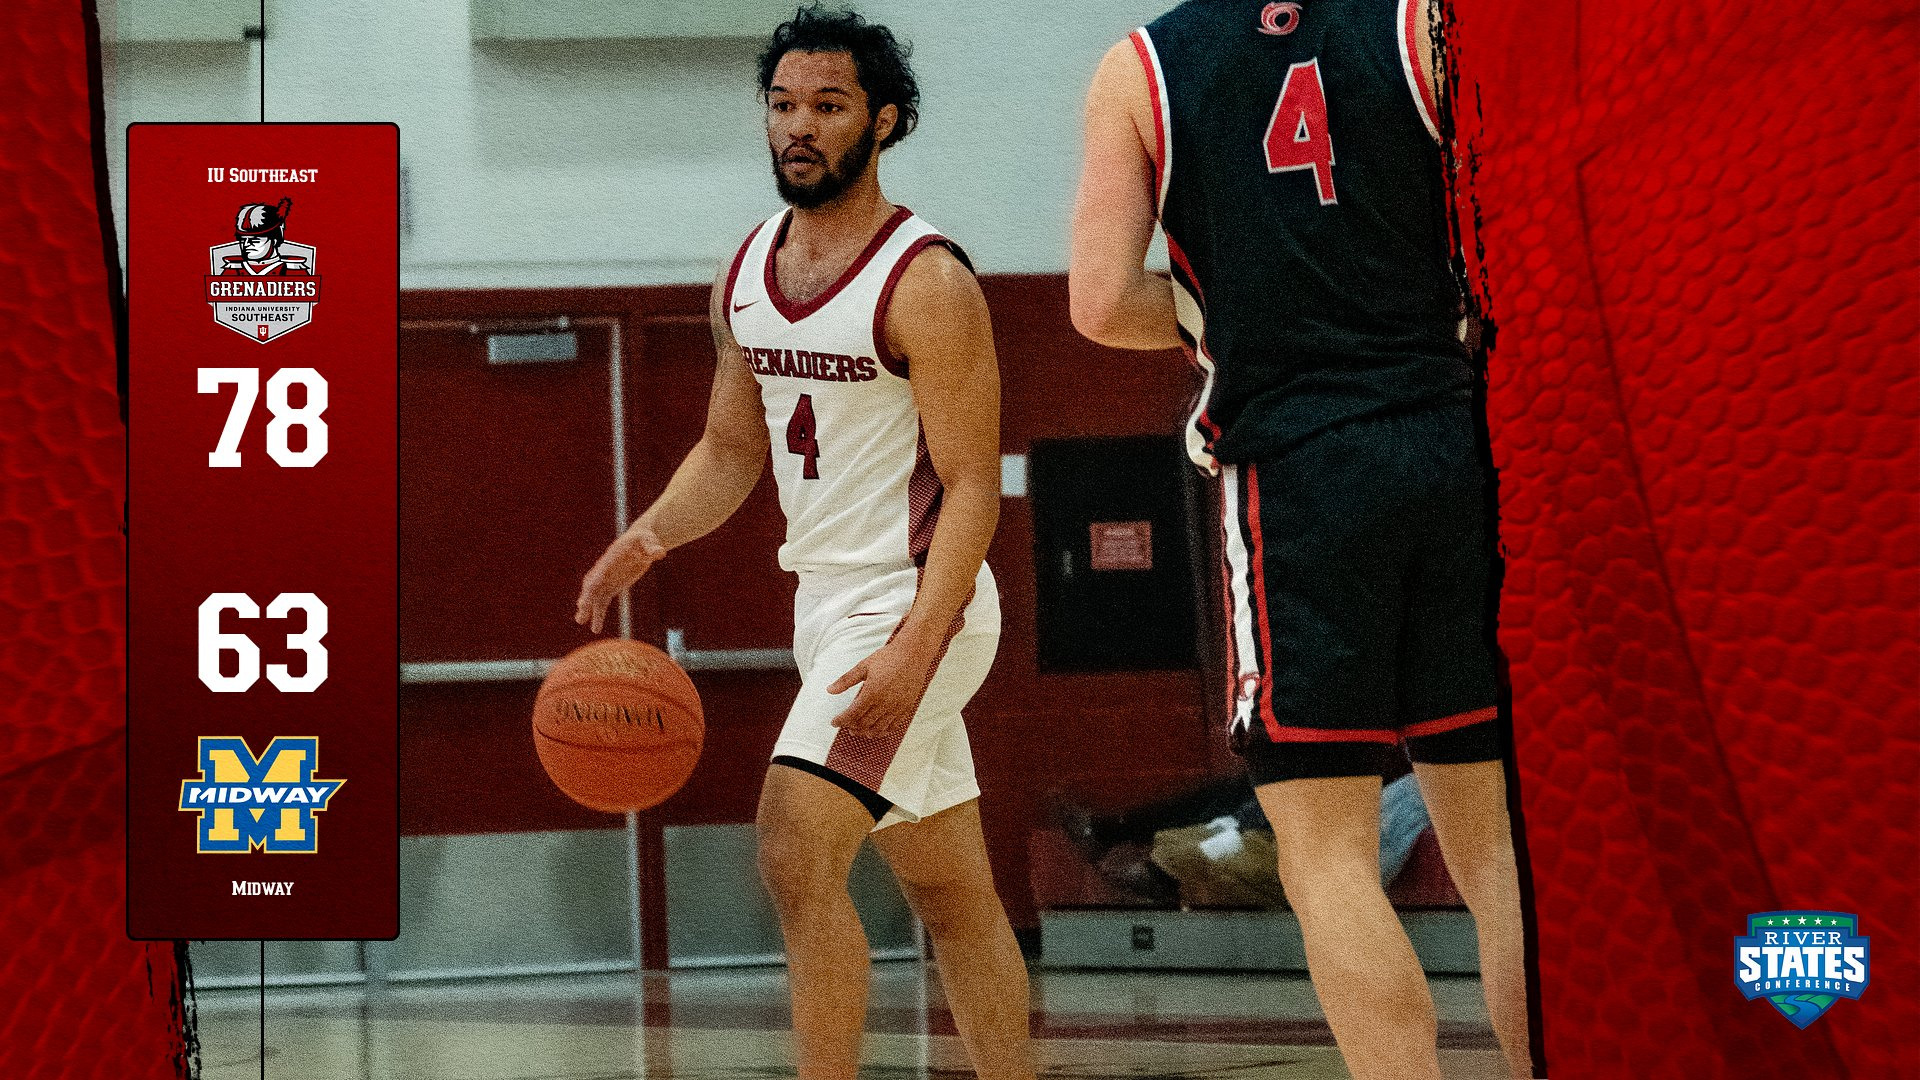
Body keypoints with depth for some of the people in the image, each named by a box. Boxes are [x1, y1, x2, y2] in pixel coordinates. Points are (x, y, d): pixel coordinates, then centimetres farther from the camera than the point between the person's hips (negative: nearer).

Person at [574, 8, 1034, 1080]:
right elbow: (733, 450, 19)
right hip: (827, 601, 8)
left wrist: (916, 649, -27)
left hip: (918, 607, -8)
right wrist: (650, 536, -1)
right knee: (954, 893, 14)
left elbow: (974, 488, -17)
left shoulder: (927, 283, -14)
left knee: (797, 851, -20)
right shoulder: (746, 275, 8)